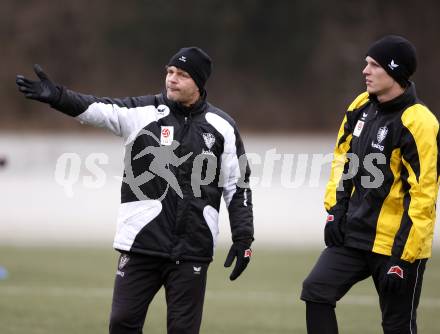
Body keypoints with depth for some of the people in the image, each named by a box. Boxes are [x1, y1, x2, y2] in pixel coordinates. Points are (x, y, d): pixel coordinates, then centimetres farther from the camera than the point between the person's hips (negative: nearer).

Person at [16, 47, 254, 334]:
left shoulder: (222, 126, 3)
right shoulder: (143, 111, 1)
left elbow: (238, 186, 7)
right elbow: (99, 110, -15)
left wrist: (243, 238, 1)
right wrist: (58, 96, -33)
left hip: (193, 249, 0)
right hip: (141, 243, 0)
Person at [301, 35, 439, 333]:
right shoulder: (362, 107, 5)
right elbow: (343, 159, 18)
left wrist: (402, 258, -21)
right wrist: (336, 210, 6)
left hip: (397, 244, -7)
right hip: (354, 234, 7)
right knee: (316, 292, -4)